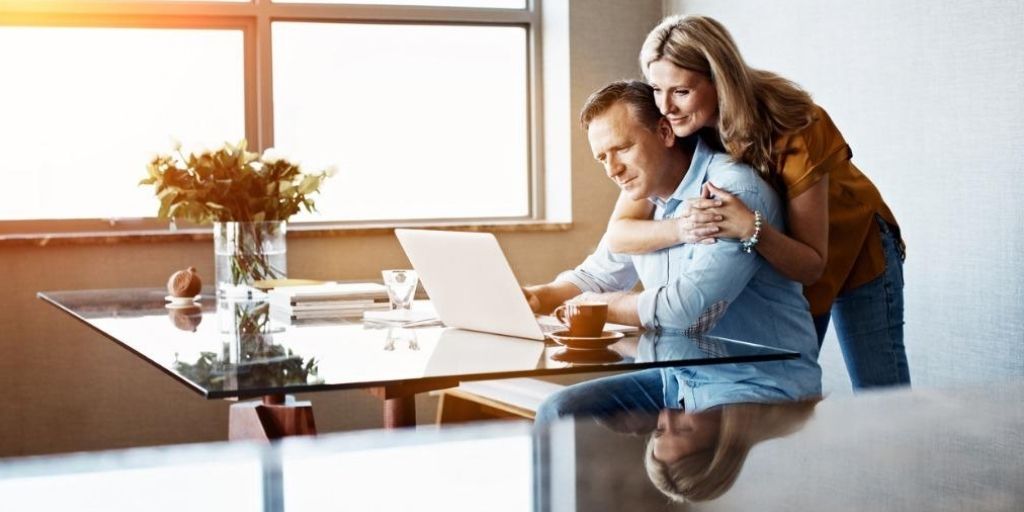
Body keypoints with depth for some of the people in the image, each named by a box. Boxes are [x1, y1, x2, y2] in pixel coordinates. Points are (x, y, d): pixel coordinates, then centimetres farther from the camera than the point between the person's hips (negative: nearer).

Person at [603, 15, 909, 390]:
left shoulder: (795, 130, -34)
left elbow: (811, 266, -30)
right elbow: (618, 235, -25)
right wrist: (683, 228, -44)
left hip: (853, 247, -3)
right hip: (774, 265, 4)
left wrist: (753, 229, -49)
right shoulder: (673, 133, -22)